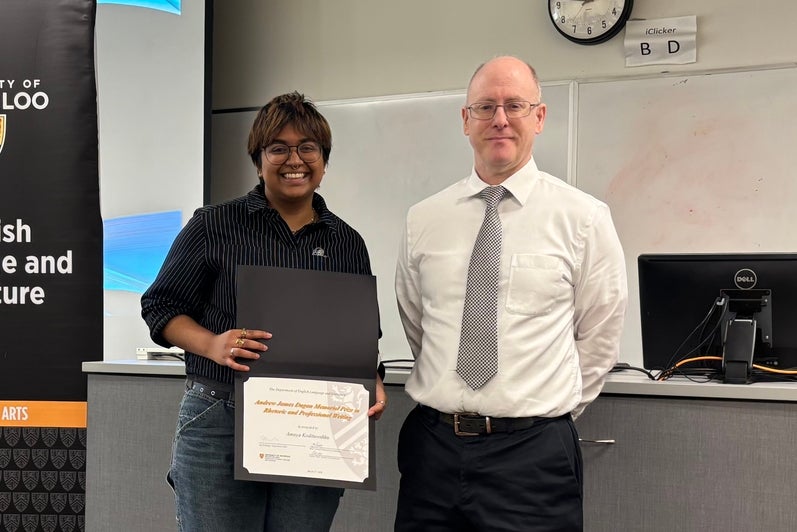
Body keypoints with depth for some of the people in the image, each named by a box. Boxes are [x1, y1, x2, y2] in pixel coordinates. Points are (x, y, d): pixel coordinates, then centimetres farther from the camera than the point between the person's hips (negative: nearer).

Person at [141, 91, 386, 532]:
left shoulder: (347, 243, 12)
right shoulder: (213, 226, 2)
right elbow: (162, 306, 2)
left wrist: (372, 381, -3)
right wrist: (212, 344, -16)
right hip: (220, 427, -2)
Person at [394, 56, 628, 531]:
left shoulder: (584, 218, -4)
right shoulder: (423, 220, 5)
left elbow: (599, 340, 3)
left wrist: (555, 408, 7)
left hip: (532, 455, -2)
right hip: (431, 444, 3)